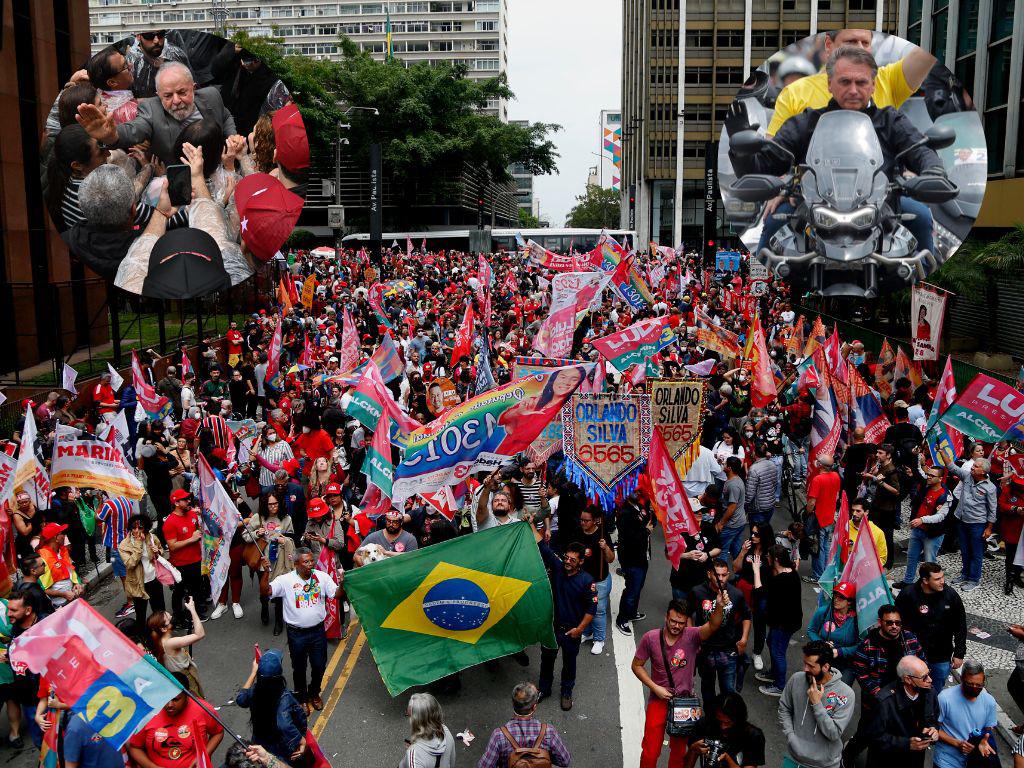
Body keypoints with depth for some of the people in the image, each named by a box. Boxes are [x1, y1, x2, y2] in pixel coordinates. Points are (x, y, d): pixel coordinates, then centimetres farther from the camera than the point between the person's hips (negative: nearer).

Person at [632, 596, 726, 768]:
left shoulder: (691, 636, -15)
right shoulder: (650, 638, -13)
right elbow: (637, 666, -3)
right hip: (659, 699, -1)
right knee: (650, 752, 4)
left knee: (679, 751, 19)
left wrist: (719, 607, -51)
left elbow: (712, 626, -33)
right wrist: (655, 687, -12)